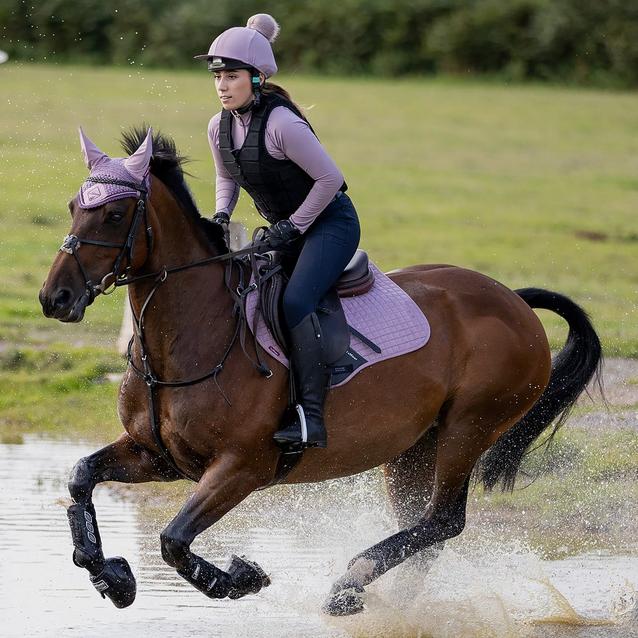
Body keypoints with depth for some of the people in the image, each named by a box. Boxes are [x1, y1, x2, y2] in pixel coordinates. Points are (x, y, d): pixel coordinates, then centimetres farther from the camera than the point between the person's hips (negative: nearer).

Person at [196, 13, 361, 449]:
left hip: (330, 222, -9)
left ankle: (311, 417, -30)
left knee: (294, 303, -28)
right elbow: (227, 179, 17)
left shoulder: (282, 124, -26)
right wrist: (221, 215, -2)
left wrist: (293, 226, -18)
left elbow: (329, 178, -21)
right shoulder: (220, 128, -1)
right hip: (285, 229, 9)